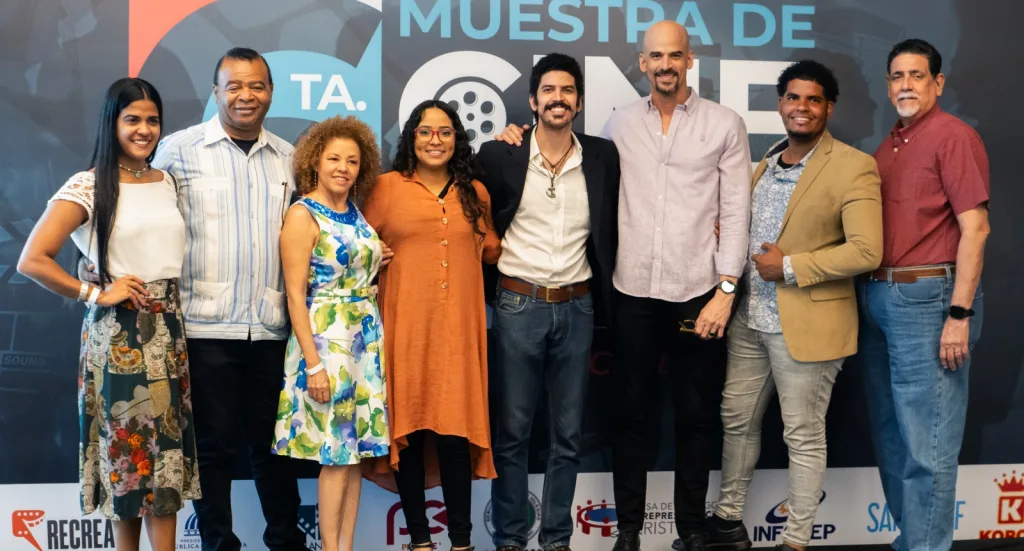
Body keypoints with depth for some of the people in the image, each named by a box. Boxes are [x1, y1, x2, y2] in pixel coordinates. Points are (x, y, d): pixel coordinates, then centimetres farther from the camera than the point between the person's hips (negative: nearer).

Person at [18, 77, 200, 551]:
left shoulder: (168, 182, 10)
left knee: (166, 446, 6)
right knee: (126, 444, 4)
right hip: (117, 333, -5)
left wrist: (176, 306, 7)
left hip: (168, 328, 5)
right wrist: (95, 295, -11)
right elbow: (31, 260, -13)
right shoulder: (87, 187, -8)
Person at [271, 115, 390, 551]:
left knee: (357, 450, 8)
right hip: (325, 337, -7)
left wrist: (377, 263, 5)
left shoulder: (356, 213, 11)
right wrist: (313, 362, -18)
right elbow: (295, 295, -14)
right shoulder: (303, 214, -9)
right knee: (336, 454, -3)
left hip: (366, 339, 7)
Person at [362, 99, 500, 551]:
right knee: (408, 430, 3)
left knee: (456, 432, -2)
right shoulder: (387, 186, 4)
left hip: (457, 329, 1)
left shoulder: (474, 192, 13)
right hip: (404, 327, -1)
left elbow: (491, 250, 19)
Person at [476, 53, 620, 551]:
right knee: (511, 431, 5)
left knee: (568, 434, 9)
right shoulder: (499, 155, -4)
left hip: (576, 308, 2)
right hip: (518, 305, -2)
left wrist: (604, 296, 7)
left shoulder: (603, 157, 2)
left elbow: (610, 228, 13)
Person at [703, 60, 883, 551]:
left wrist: (790, 267, -18)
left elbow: (866, 251, -19)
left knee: (803, 436, 5)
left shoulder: (853, 167, -11)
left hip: (805, 324, -7)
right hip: (749, 319, 7)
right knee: (737, 419, 16)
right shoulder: (765, 163, 12)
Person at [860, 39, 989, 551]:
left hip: (927, 298, -8)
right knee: (889, 432, 14)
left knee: (925, 442, -4)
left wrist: (959, 314, -17)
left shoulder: (954, 135, -7)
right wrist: (872, 295, 8)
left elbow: (975, 227, -13)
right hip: (877, 297, 8)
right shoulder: (888, 145, 16)